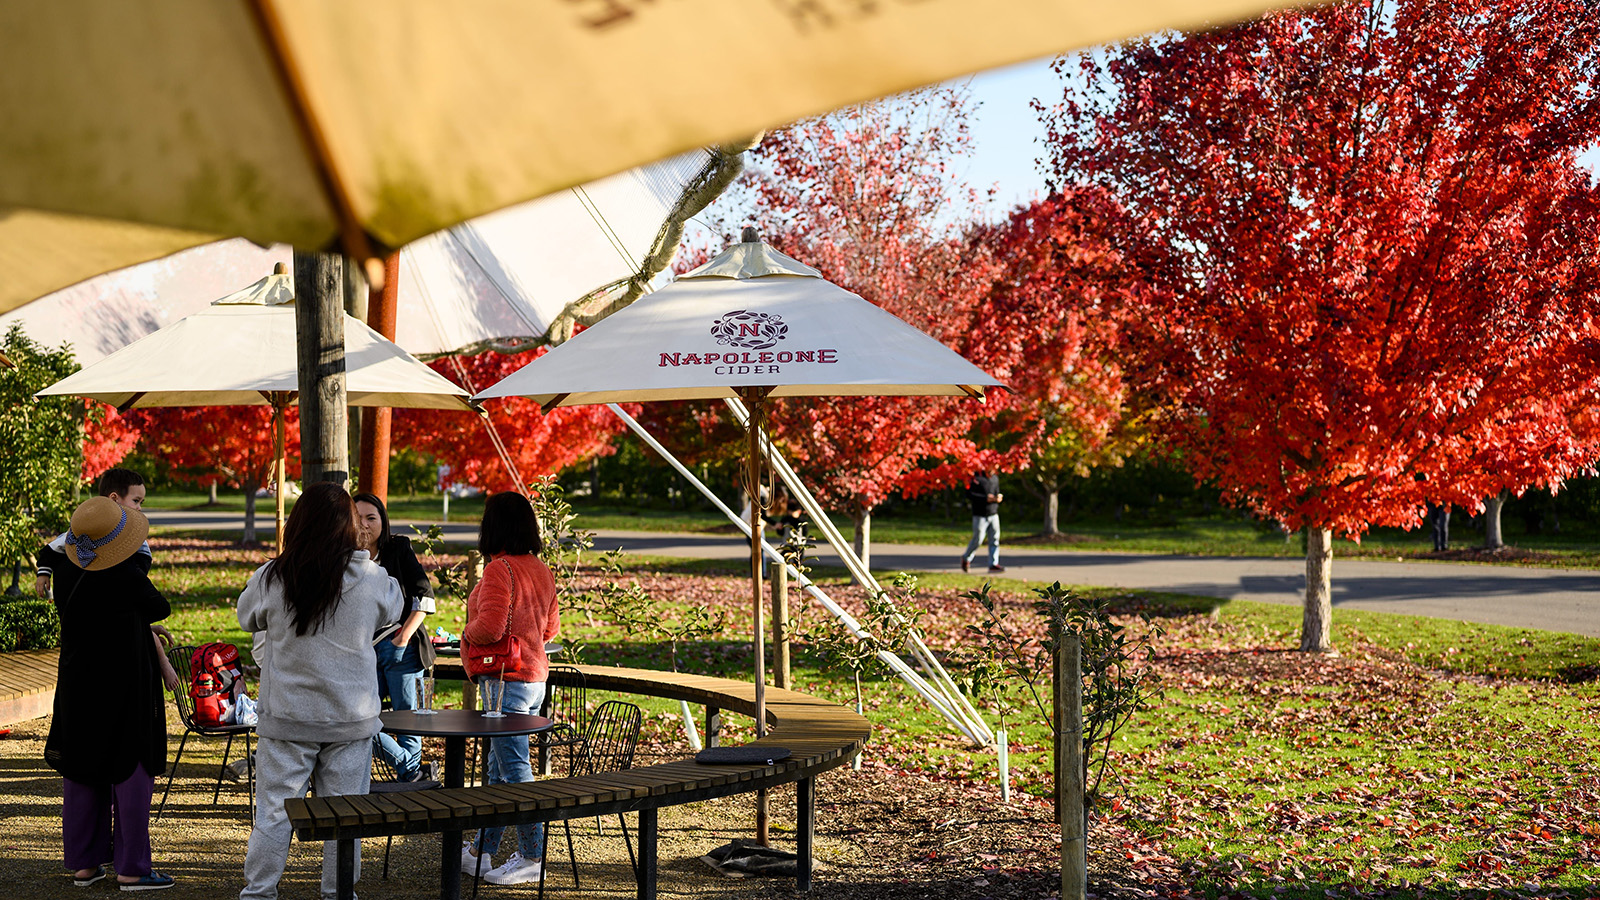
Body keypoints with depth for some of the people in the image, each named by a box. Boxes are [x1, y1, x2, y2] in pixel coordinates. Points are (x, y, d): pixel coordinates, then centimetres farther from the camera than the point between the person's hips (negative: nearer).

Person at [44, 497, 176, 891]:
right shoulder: (127, 575, -19)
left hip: (77, 684, 6)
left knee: (79, 770, 13)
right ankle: (131, 868, 4)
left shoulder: (66, 570, -4)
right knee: (130, 769, 2)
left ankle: (83, 863, 19)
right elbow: (161, 609, -4)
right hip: (124, 684, -6)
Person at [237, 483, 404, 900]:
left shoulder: (270, 578, -11)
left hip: (286, 716, 0)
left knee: (274, 811, 8)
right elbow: (393, 610, 13)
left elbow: (247, 618, 10)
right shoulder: (372, 577, -9)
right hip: (352, 717, 0)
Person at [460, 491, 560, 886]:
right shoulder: (541, 570, 11)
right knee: (500, 768, 15)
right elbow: (550, 629, 19)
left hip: (507, 679, -9)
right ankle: (481, 851, 24)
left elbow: (489, 627, -23)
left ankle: (532, 858, 1)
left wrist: (466, 635, -4)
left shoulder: (500, 569, -16)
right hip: (535, 676, 9)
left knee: (515, 769, -3)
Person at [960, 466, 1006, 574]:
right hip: (980, 515, -6)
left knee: (995, 539, 1)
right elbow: (969, 494, -15)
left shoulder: (995, 478, 13)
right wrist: (985, 498, -21)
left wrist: (998, 498, -3)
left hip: (993, 514, 6)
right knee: (977, 539, -2)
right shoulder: (976, 478, -10)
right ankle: (966, 558, 20)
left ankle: (994, 564, 4)